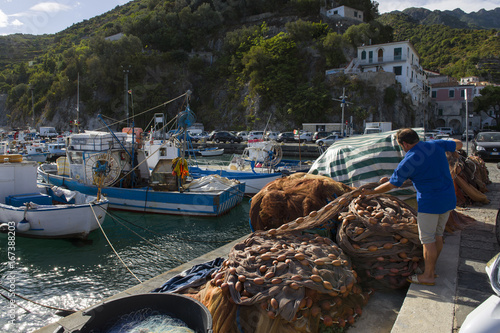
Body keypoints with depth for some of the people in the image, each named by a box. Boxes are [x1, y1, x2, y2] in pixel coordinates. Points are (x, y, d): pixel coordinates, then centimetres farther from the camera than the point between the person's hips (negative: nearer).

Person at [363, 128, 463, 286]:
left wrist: (371, 192, 6)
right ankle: (430, 268, 29)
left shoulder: (408, 162, -16)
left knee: (428, 239, 3)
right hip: (448, 199, 8)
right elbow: (458, 144, 18)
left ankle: (428, 276, 12)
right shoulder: (435, 145, 0)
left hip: (430, 203, -8)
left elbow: (390, 185, -7)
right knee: (437, 235, 17)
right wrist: (446, 141, 37)